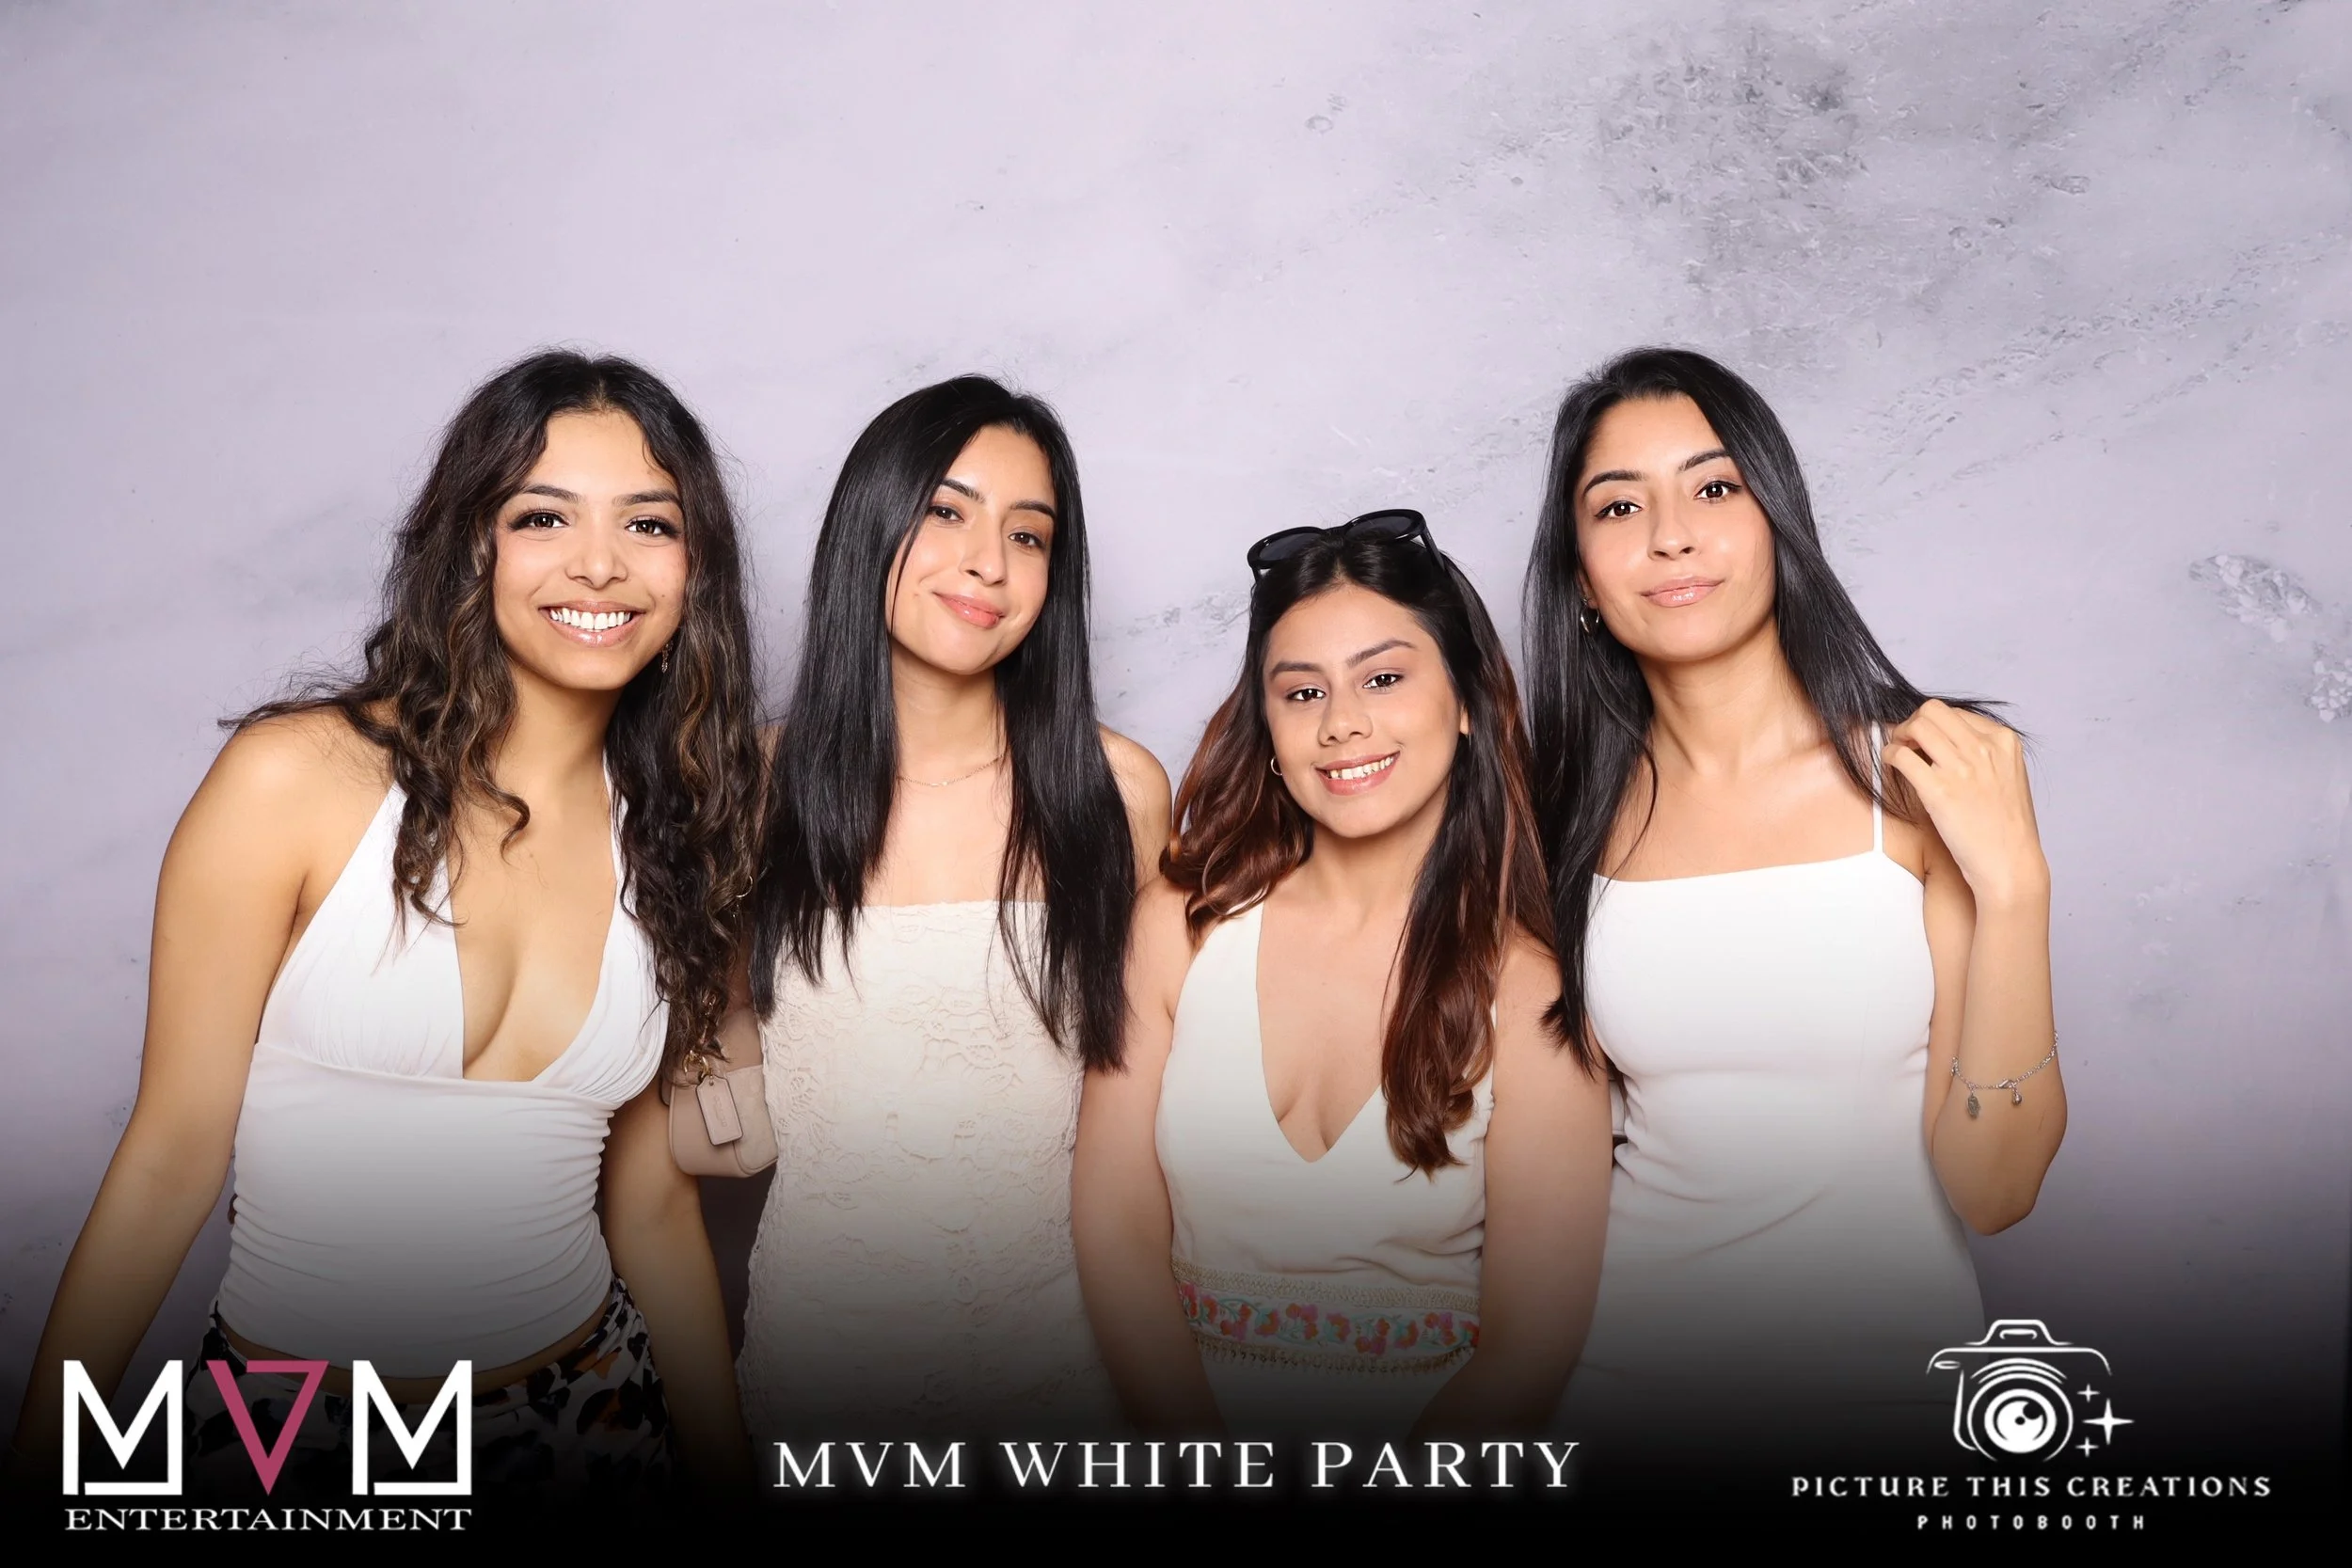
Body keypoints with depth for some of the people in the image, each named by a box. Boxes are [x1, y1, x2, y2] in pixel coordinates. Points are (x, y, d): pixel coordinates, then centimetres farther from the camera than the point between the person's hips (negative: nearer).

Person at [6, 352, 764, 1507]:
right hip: (294, 1428, -3)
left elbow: (650, 1202, 3)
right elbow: (169, 1159, -9)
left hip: (585, 1410, 3)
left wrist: (729, 1465, 4)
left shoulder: (672, 834, -1)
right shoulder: (295, 778, -13)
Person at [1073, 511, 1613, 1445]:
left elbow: (1529, 1353, -7)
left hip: (1428, 1424, -1)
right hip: (1185, 1412, 2)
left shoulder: (1529, 991, -7)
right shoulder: (1180, 924, 0)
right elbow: (1117, 1230, -1)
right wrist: (1198, 1444, -12)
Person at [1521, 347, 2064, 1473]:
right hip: (1627, 1362, 2)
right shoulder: (1583, 812, -4)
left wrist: (2013, 884, -22)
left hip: (1883, 1374, -2)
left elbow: (1992, 1188, -14)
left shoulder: (1930, 779, -12)